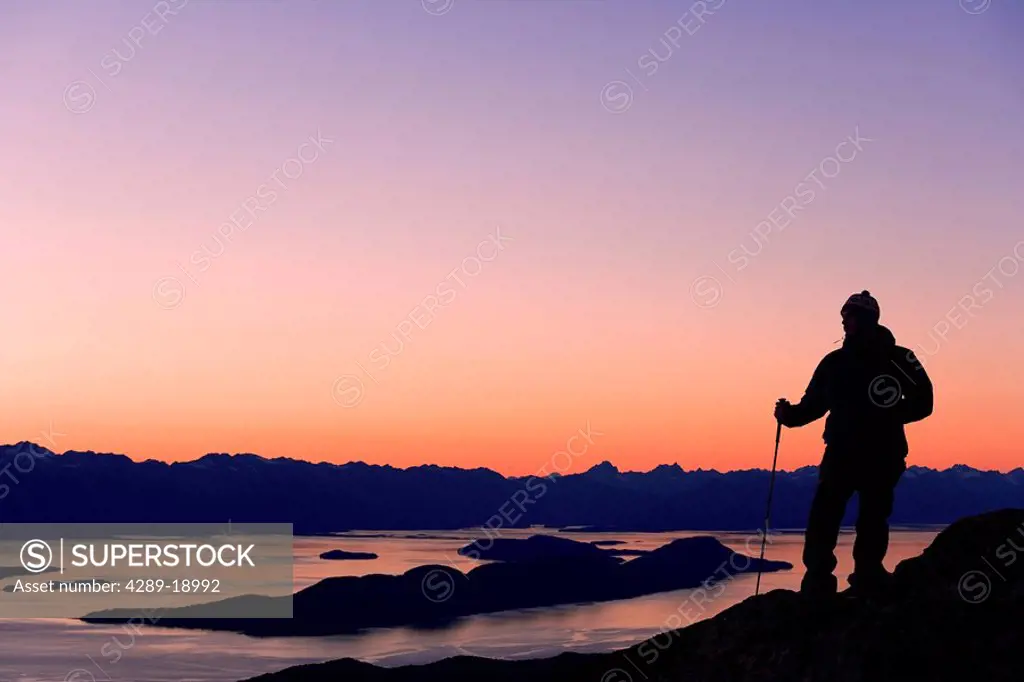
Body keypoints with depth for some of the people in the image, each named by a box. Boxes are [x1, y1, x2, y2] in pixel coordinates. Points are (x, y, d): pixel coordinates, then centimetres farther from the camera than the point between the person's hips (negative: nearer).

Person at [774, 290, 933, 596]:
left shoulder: (897, 359, 1)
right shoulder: (834, 363, 9)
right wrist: (790, 414, -1)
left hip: (882, 457, -2)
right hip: (841, 453, 2)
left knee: (873, 518, 3)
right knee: (823, 518, -2)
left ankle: (868, 577, 7)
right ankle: (817, 584, -1)